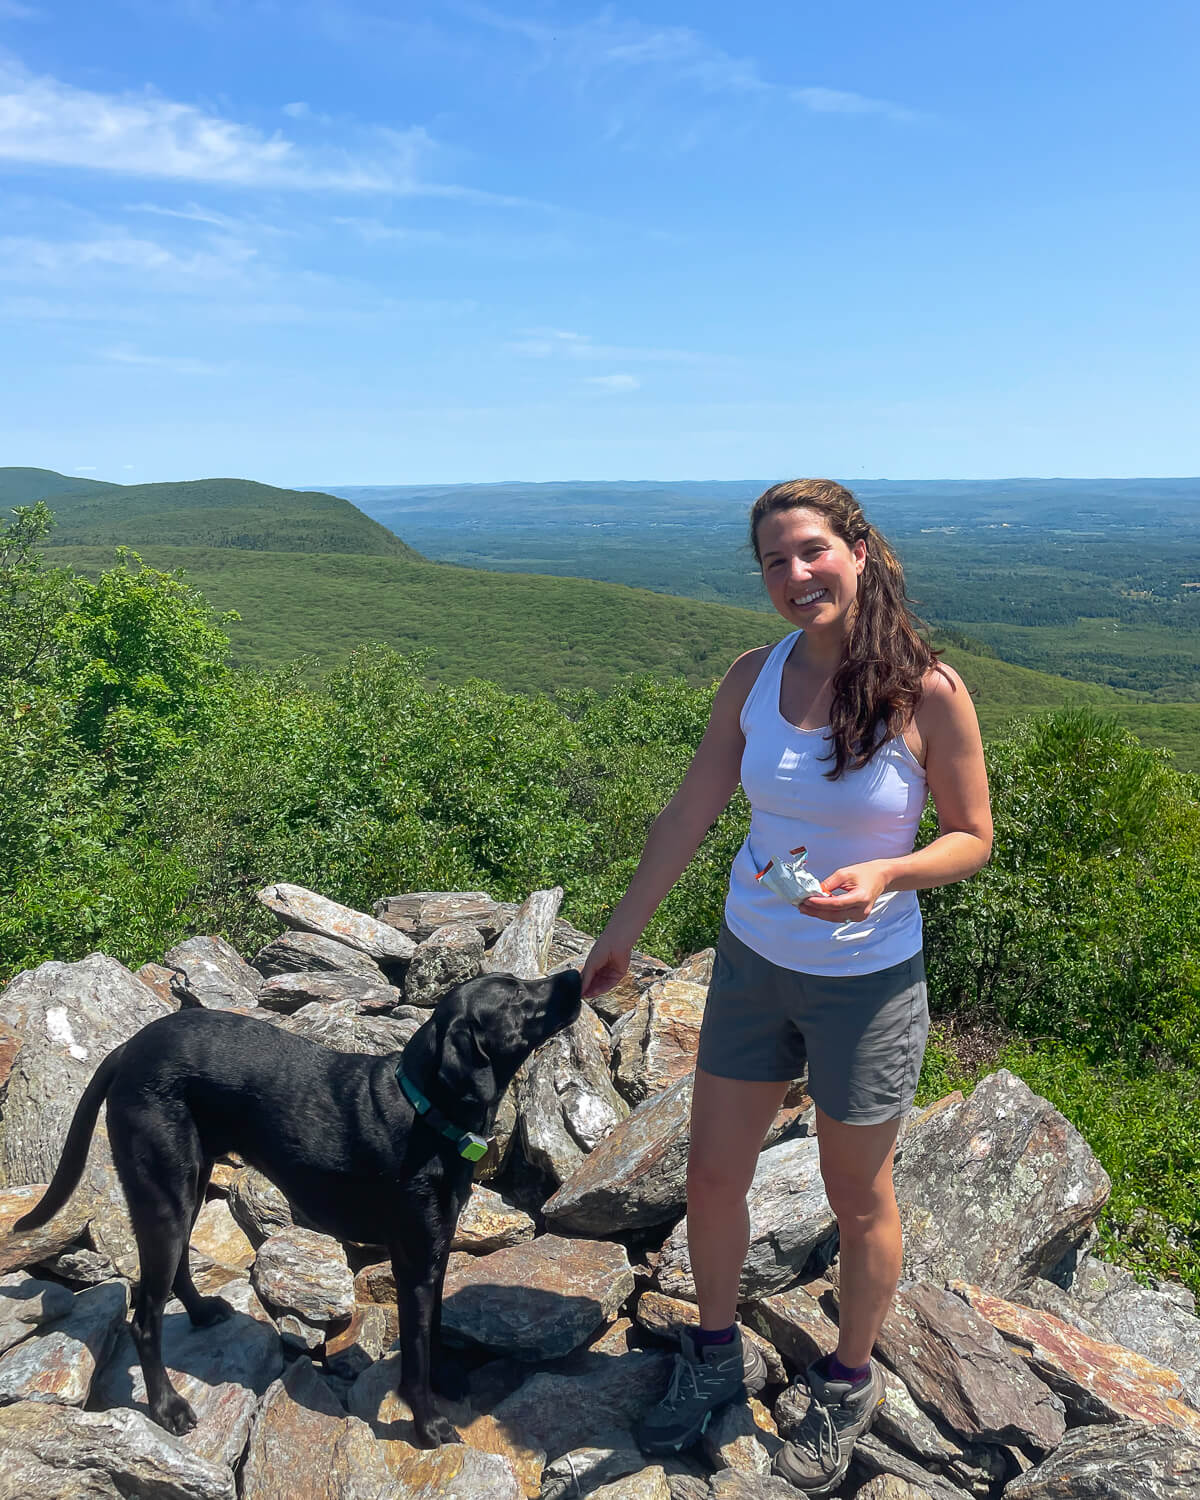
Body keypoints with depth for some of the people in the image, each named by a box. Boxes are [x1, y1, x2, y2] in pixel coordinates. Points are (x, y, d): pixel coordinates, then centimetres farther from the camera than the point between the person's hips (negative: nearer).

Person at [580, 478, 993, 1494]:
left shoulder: (929, 692, -17)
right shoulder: (756, 678, -5)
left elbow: (973, 839, -7)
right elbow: (688, 816, 2)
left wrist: (884, 875, -28)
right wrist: (621, 933, 8)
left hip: (868, 981, -3)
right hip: (751, 962, 4)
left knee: (859, 1199, 16)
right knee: (712, 1176, 15)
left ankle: (849, 1385, 44)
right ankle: (718, 1357, 43)